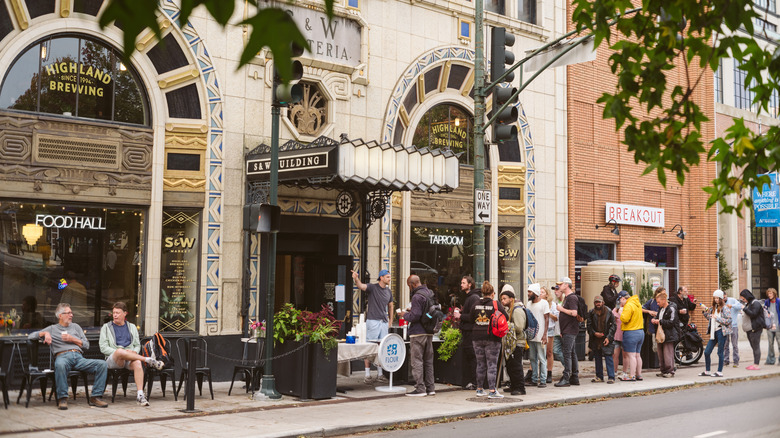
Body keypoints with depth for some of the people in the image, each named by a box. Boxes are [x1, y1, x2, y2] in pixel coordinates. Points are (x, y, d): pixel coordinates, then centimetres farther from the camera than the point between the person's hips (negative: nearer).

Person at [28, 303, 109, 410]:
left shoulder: (75, 326, 31)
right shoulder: (52, 329, 24)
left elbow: (86, 345, 23)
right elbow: (31, 336, 17)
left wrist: (72, 339, 7)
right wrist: (45, 333, 0)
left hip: (79, 357, 3)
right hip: (63, 356, -3)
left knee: (102, 364, -24)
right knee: (60, 365, -44)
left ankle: (95, 397, -23)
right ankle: (62, 399, -34)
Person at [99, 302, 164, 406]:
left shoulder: (132, 327, 23)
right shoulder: (106, 327, 14)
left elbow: (137, 345, 22)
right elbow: (103, 348, 3)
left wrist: (134, 352, -3)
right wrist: (120, 351, -11)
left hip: (129, 359, 2)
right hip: (112, 359, -2)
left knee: (137, 363, -36)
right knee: (120, 351, -40)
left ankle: (140, 395, -43)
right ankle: (148, 360, -28)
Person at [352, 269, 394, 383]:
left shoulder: (388, 291, 13)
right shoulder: (372, 287, -5)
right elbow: (361, 286, -23)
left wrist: (390, 320, 15)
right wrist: (356, 279, -43)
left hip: (384, 322, 6)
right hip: (373, 321, -6)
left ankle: (380, 374, 17)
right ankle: (368, 375, -2)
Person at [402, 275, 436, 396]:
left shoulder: (417, 297, -17)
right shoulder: (430, 293, 12)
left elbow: (415, 316, -22)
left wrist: (405, 315, -2)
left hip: (418, 333, -9)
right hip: (429, 332, 9)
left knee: (417, 361, -3)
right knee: (428, 360, 14)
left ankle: (420, 389, -3)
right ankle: (430, 388, 17)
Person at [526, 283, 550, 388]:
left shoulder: (544, 303, -5)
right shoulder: (529, 303, 13)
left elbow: (547, 319, -7)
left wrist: (545, 334, -14)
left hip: (540, 335, -6)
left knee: (541, 358, -3)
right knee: (532, 358, 9)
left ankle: (543, 380, 0)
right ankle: (534, 379, 15)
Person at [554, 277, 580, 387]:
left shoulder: (572, 298, -12)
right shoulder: (566, 298, 19)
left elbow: (574, 313, -25)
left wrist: (561, 309, -13)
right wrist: (562, 331, 21)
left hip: (570, 331, -10)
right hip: (566, 331, 10)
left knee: (567, 354, -10)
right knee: (572, 354, 12)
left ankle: (566, 379, -10)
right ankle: (575, 378, 17)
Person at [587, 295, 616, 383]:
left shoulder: (608, 311, -2)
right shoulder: (591, 312, 4)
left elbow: (613, 325, 1)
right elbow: (589, 326, 6)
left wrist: (609, 337, -8)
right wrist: (594, 333, -12)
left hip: (606, 340, -3)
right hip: (595, 340, 3)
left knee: (608, 358, -7)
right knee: (597, 358, 10)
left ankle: (611, 377, -2)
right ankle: (599, 377, 19)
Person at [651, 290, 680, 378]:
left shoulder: (671, 309, -11)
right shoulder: (660, 308, 16)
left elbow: (671, 322, -17)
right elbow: (658, 317, 29)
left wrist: (660, 321, -17)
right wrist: (654, 320, 6)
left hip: (669, 335, -8)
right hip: (660, 334, 8)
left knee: (668, 354, -7)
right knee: (660, 354, 9)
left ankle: (670, 371, 1)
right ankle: (663, 371, 17)